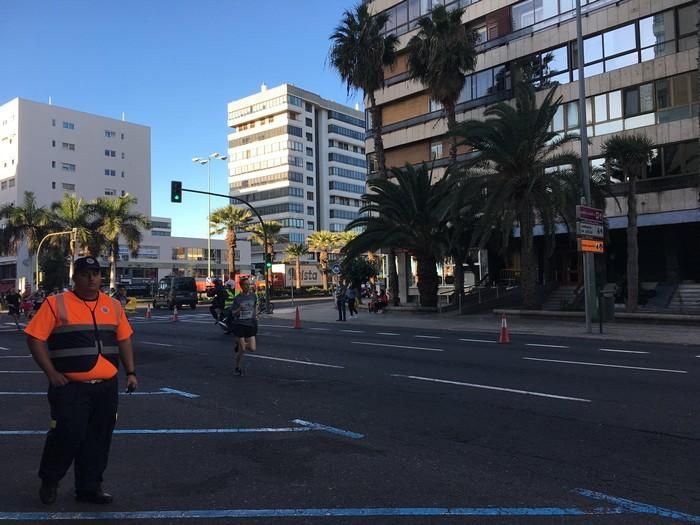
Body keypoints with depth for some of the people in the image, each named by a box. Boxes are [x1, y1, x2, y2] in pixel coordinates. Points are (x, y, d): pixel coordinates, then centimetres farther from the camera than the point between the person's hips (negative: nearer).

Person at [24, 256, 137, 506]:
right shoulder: (56, 303, -4)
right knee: (68, 435, -2)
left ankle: (89, 487, 26)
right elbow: (35, 338, -6)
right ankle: (49, 481, 27)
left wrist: (131, 372, 8)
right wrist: (52, 373, -11)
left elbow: (124, 339, 15)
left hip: (107, 386, 4)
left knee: (98, 438, 10)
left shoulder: (113, 305, 9)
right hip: (70, 387, -4)